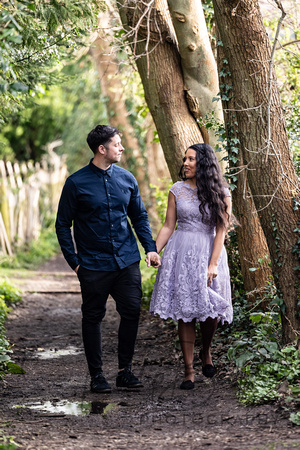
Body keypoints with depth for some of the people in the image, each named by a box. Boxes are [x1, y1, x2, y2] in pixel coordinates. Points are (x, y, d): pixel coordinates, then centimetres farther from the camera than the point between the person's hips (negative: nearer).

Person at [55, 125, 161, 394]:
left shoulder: (126, 179, 6)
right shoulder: (77, 183, -5)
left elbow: (140, 216, 16)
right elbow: (63, 225, 0)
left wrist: (150, 248, 4)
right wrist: (74, 261, -5)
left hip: (127, 261, 3)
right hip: (94, 265, -3)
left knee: (132, 312, 0)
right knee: (93, 318, 4)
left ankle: (125, 371, 13)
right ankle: (97, 376, 14)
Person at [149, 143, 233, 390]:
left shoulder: (221, 194, -1)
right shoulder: (177, 190, 5)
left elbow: (220, 231, -5)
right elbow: (168, 226, 7)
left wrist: (213, 264, -12)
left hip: (209, 252, -1)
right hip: (181, 253, 1)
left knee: (210, 310, -1)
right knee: (185, 312, 0)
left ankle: (206, 351, 30)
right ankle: (189, 370, 5)